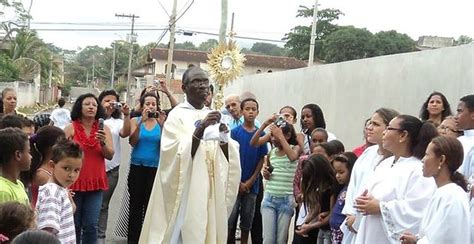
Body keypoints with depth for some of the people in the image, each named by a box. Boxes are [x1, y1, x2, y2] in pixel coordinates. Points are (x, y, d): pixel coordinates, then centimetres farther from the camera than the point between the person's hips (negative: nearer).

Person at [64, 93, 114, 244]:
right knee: (73, 224, 7)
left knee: (91, 225, 0)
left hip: (96, 183, 1)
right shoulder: (71, 128, -3)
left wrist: (103, 142, -19)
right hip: (74, 182, -1)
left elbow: (110, 155, 0)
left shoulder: (104, 129, 3)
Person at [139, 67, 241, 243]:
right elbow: (179, 155, -18)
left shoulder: (213, 116, 12)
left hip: (211, 190, 6)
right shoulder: (177, 115, -6)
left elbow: (229, 158, 8)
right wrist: (201, 128, -27)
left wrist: (224, 138, -11)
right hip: (186, 189, -5)